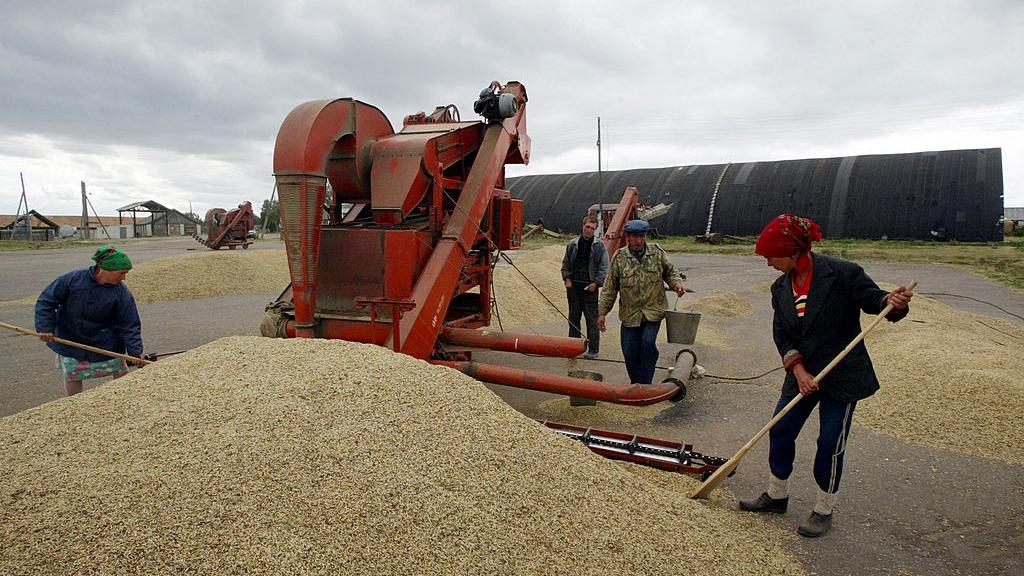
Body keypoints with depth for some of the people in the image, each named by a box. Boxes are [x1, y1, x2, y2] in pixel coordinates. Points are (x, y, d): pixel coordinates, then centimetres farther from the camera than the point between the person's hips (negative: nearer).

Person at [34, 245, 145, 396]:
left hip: (106, 344, 0)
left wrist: (136, 352, -22)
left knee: (121, 374, 1)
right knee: (71, 377, 7)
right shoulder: (73, 279, -18)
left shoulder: (122, 293, -17)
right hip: (70, 341, 0)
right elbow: (46, 301, -8)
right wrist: (46, 327, -15)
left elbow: (129, 326, -14)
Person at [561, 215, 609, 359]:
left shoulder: (599, 246, 0)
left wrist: (596, 283, -9)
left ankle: (593, 349, 6)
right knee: (573, 317, 11)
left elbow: (604, 268, 0)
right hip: (573, 285, 3)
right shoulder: (573, 244, 7)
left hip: (590, 287, -3)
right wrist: (567, 279, 1)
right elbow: (565, 263, 14)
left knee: (592, 319, -1)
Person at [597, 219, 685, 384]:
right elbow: (609, 288, 3)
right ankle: (636, 385, 25)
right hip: (630, 314, 1)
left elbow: (670, 272, 15)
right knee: (629, 352, 3)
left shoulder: (657, 253, 1)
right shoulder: (619, 258, -1)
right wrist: (602, 312, 1)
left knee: (648, 343, -20)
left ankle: (645, 384, -6)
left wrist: (677, 283, -7)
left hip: (653, 311, -1)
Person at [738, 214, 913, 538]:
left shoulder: (841, 273, -16)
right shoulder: (781, 287, 1)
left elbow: (873, 299, -12)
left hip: (842, 376, -5)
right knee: (779, 432, 9)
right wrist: (798, 370, -11)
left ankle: (824, 511, 24)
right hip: (803, 375, 6)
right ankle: (776, 496, 30)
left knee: (830, 444, 4)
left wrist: (893, 302, -36)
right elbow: (782, 334, 2)